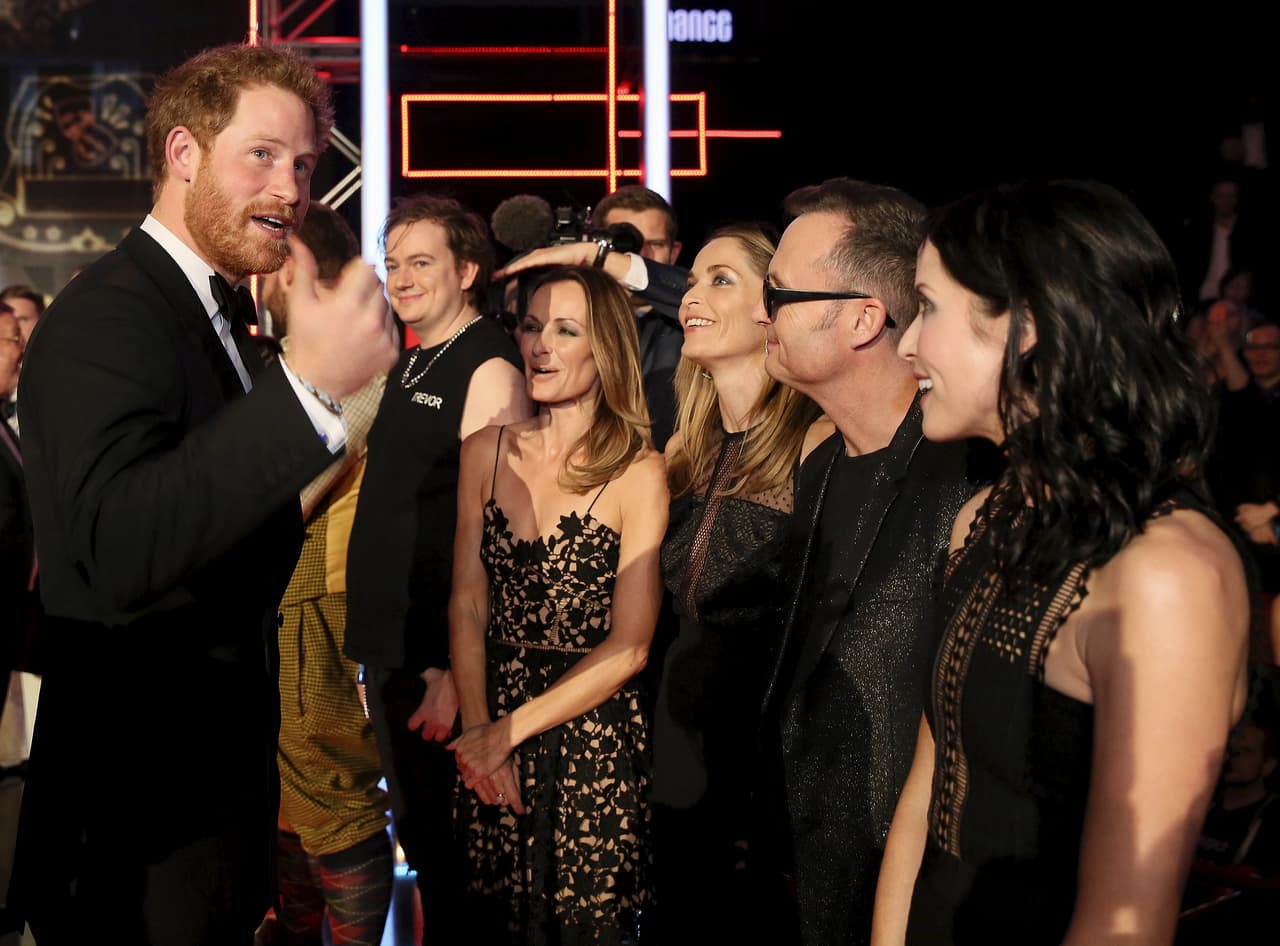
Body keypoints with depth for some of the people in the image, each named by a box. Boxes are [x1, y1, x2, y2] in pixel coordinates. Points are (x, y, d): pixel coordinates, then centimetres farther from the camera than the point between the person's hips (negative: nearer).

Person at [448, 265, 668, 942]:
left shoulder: (638, 473, -12)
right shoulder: (486, 452, 1)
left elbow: (628, 648, -13)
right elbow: (467, 604, 2)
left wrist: (510, 730, -12)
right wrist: (478, 730, -8)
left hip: (592, 731, -3)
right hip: (490, 732, 4)